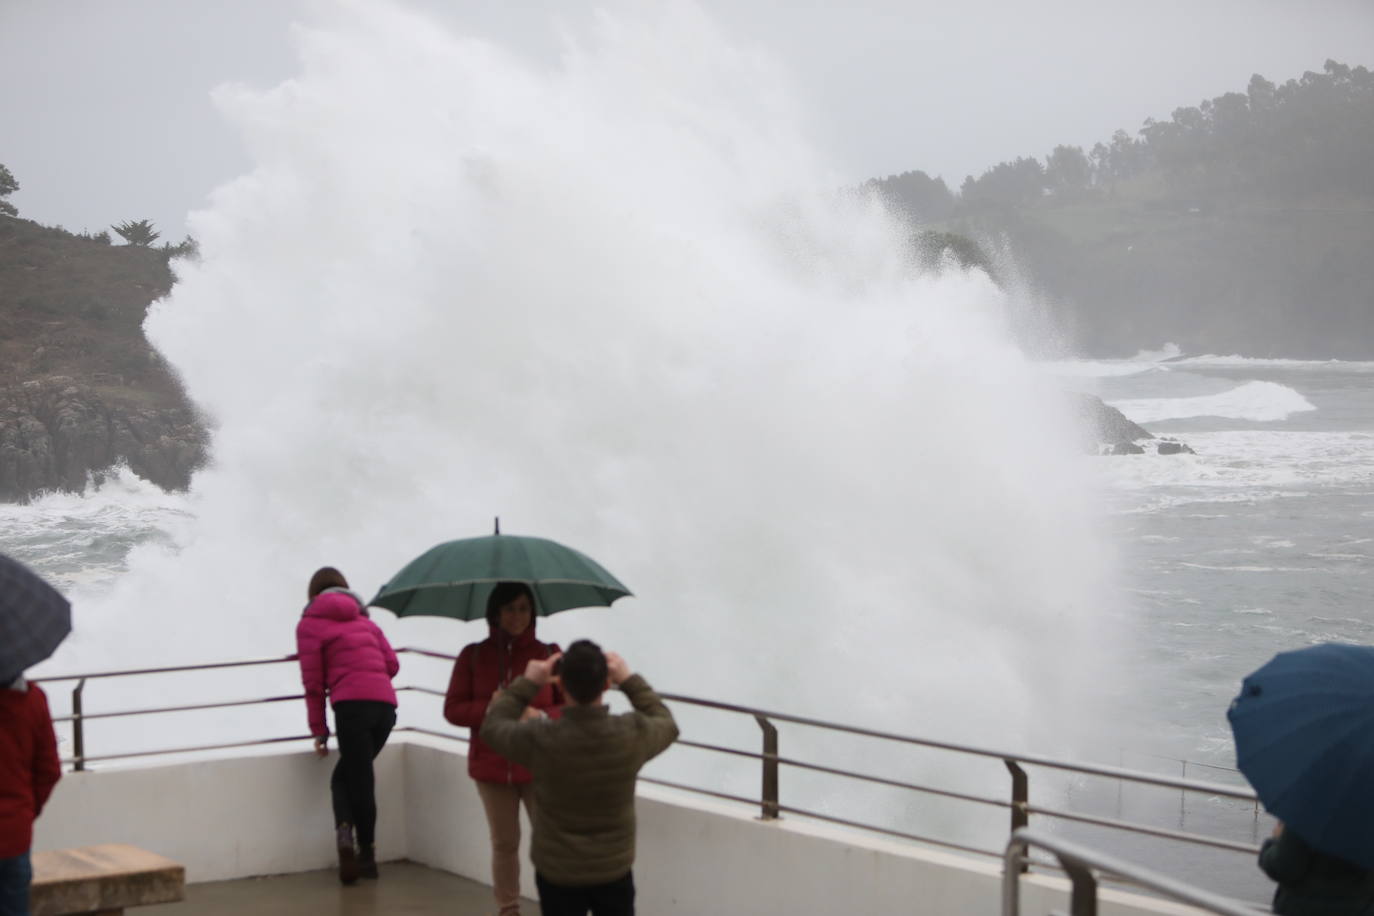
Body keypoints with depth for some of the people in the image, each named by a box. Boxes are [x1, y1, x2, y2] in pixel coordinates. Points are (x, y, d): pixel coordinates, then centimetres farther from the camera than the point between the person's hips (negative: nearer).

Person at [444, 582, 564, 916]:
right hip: (492, 767, 2)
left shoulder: (549, 654, -1)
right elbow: (452, 709, 0)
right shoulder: (473, 656, 2)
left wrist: (543, 716, -20)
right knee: (504, 843, 11)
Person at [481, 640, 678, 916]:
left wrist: (526, 683, 3)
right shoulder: (632, 734, -19)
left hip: (557, 874, -1)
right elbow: (667, 725, 6)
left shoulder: (540, 740, -23)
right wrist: (629, 680, 5)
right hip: (614, 870, 1)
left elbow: (493, 726, -1)